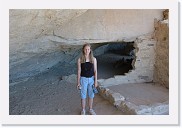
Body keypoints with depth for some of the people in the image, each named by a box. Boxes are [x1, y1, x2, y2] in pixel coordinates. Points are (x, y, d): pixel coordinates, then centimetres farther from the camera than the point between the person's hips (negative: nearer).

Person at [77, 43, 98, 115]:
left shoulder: (93, 59, -4)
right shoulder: (80, 60, -8)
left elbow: (95, 71, -1)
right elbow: (79, 71, -4)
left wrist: (96, 81, -3)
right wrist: (78, 82, -4)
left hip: (91, 79, 2)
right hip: (83, 79, -1)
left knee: (91, 95, 14)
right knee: (83, 96, 10)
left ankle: (91, 109, 34)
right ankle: (83, 110, 29)